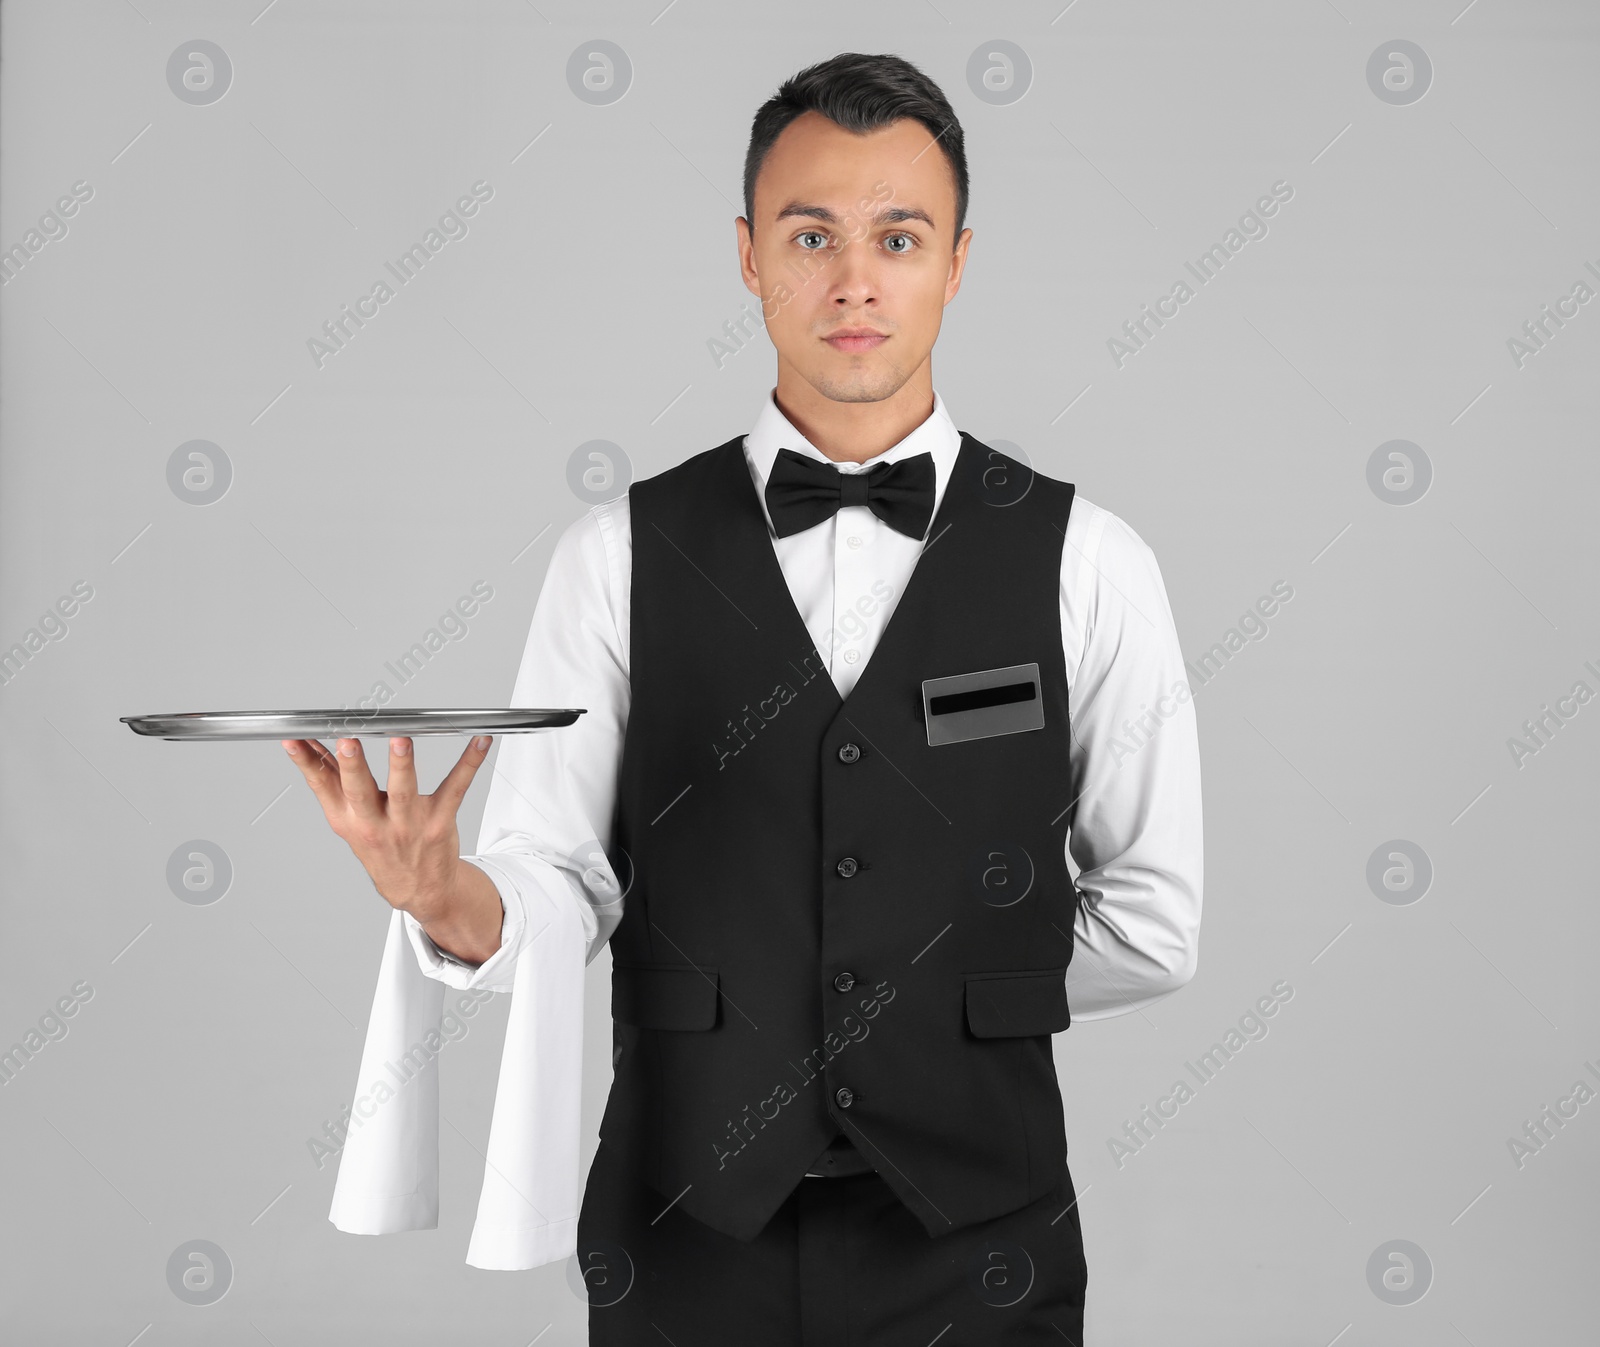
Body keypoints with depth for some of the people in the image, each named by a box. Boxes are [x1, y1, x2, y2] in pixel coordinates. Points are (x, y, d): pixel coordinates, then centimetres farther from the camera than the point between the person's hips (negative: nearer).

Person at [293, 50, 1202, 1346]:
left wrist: (937, 996, 1)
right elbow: (557, 892, -6)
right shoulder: (618, 556, -2)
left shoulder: (1086, 562, -3)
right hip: (686, 1240, 1)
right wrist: (454, 903, -26)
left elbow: (1152, 923, 1)